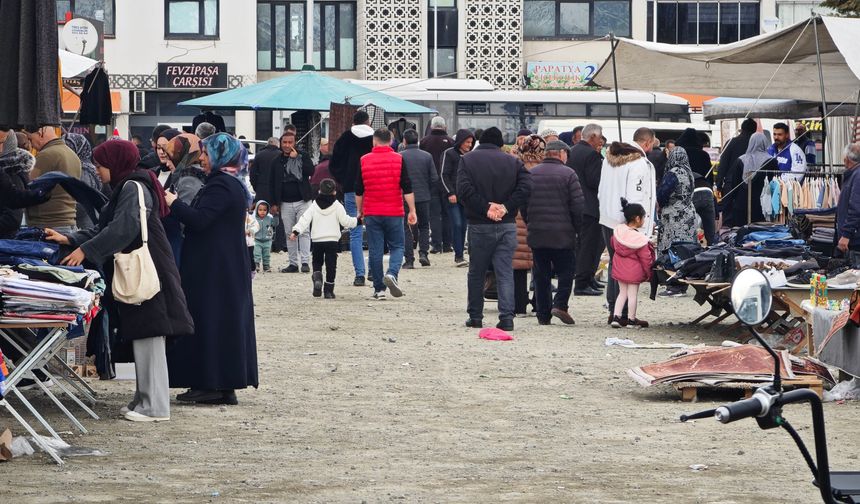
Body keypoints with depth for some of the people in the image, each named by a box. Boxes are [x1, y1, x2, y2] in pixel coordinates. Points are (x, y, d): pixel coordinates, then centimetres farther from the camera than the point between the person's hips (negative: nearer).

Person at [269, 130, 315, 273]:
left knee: (304, 232, -7)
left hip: (302, 201, -3)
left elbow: (311, 171, -13)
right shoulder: (277, 161, 8)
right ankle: (293, 263, 9)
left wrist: (296, 158, -13)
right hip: (286, 203, 3)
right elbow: (272, 183, 10)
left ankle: (305, 261, -8)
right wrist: (274, 203, 5)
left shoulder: (303, 156, 3)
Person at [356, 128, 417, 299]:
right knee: (397, 246, 9)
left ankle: (379, 289, 4)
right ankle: (392, 274, -18)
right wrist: (412, 211, -1)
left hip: (371, 214, 1)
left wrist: (360, 210, 19)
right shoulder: (398, 159, -3)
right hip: (394, 213, -1)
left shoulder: (364, 160, 2)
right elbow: (407, 188, -5)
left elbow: (359, 190, 8)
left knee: (375, 251, 5)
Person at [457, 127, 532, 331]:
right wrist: (505, 207, -10)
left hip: (479, 225, -1)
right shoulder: (513, 162, 5)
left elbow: (464, 190, -13)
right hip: (507, 225, 1)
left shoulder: (468, 160, 0)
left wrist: (485, 208, -11)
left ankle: (475, 316, 16)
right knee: (505, 272, 1)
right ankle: (507, 317, -9)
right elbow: (526, 186, -8)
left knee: (476, 272, 11)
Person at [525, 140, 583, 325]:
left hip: (536, 234, 4)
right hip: (562, 234, -4)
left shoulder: (531, 173, 6)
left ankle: (543, 314, 8)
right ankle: (560, 304, -11)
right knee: (565, 270, 7)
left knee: (541, 274, 9)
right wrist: (576, 227, 3)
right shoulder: (568, 174, -7)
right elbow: (578, 204, -10)